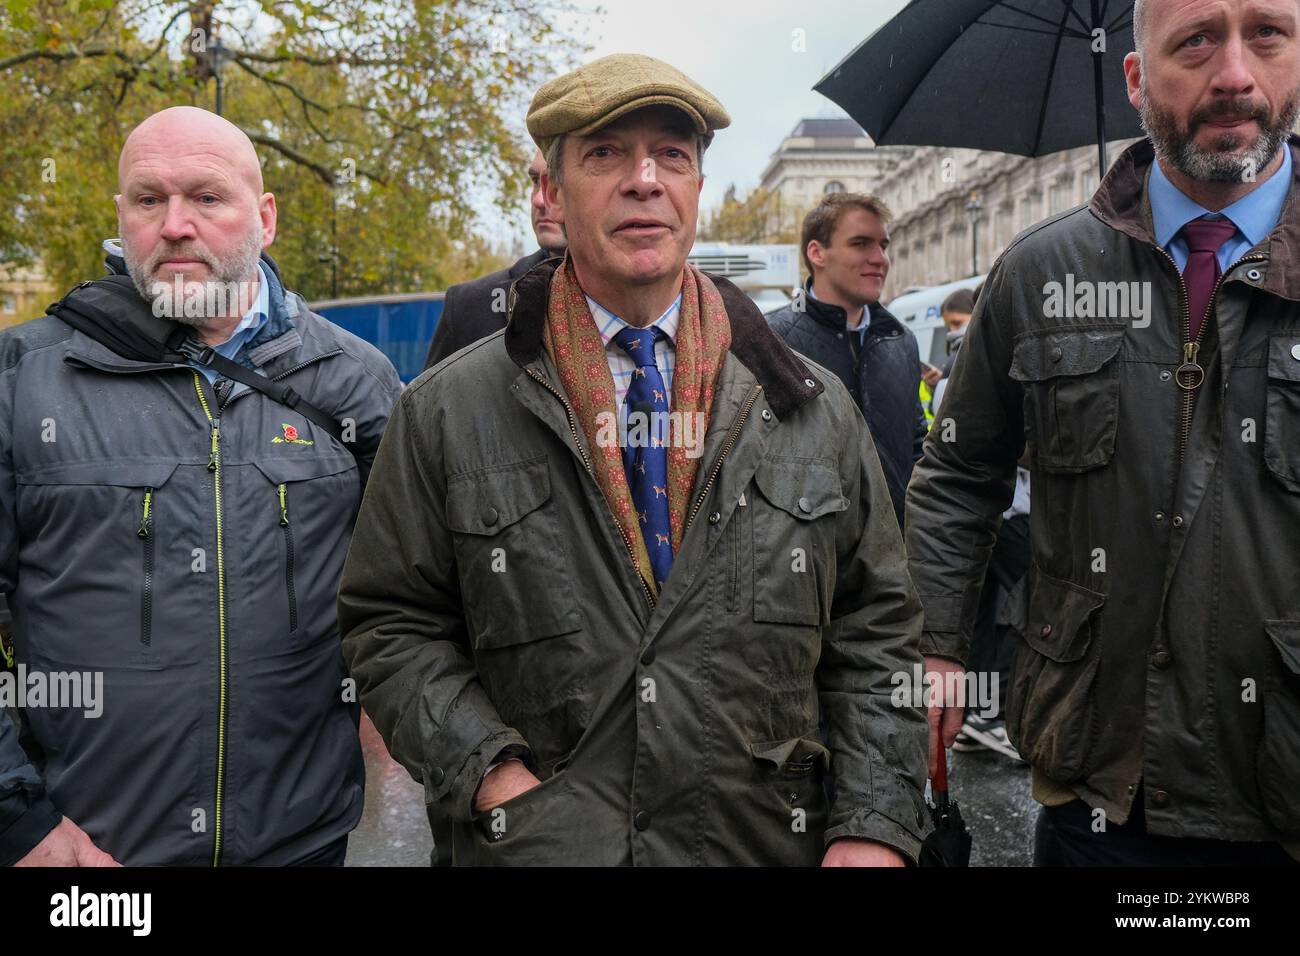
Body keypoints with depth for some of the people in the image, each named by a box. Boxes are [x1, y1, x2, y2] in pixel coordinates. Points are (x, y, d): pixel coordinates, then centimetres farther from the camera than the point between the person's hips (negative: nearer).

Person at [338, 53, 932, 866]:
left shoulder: (814, 409, 0)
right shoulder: (446, 413, -5)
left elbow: (876, 630, 2)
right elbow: (392, 624, -1)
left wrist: (876, 825, -5)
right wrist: (487, 772, -13)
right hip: (535, 842, -1)